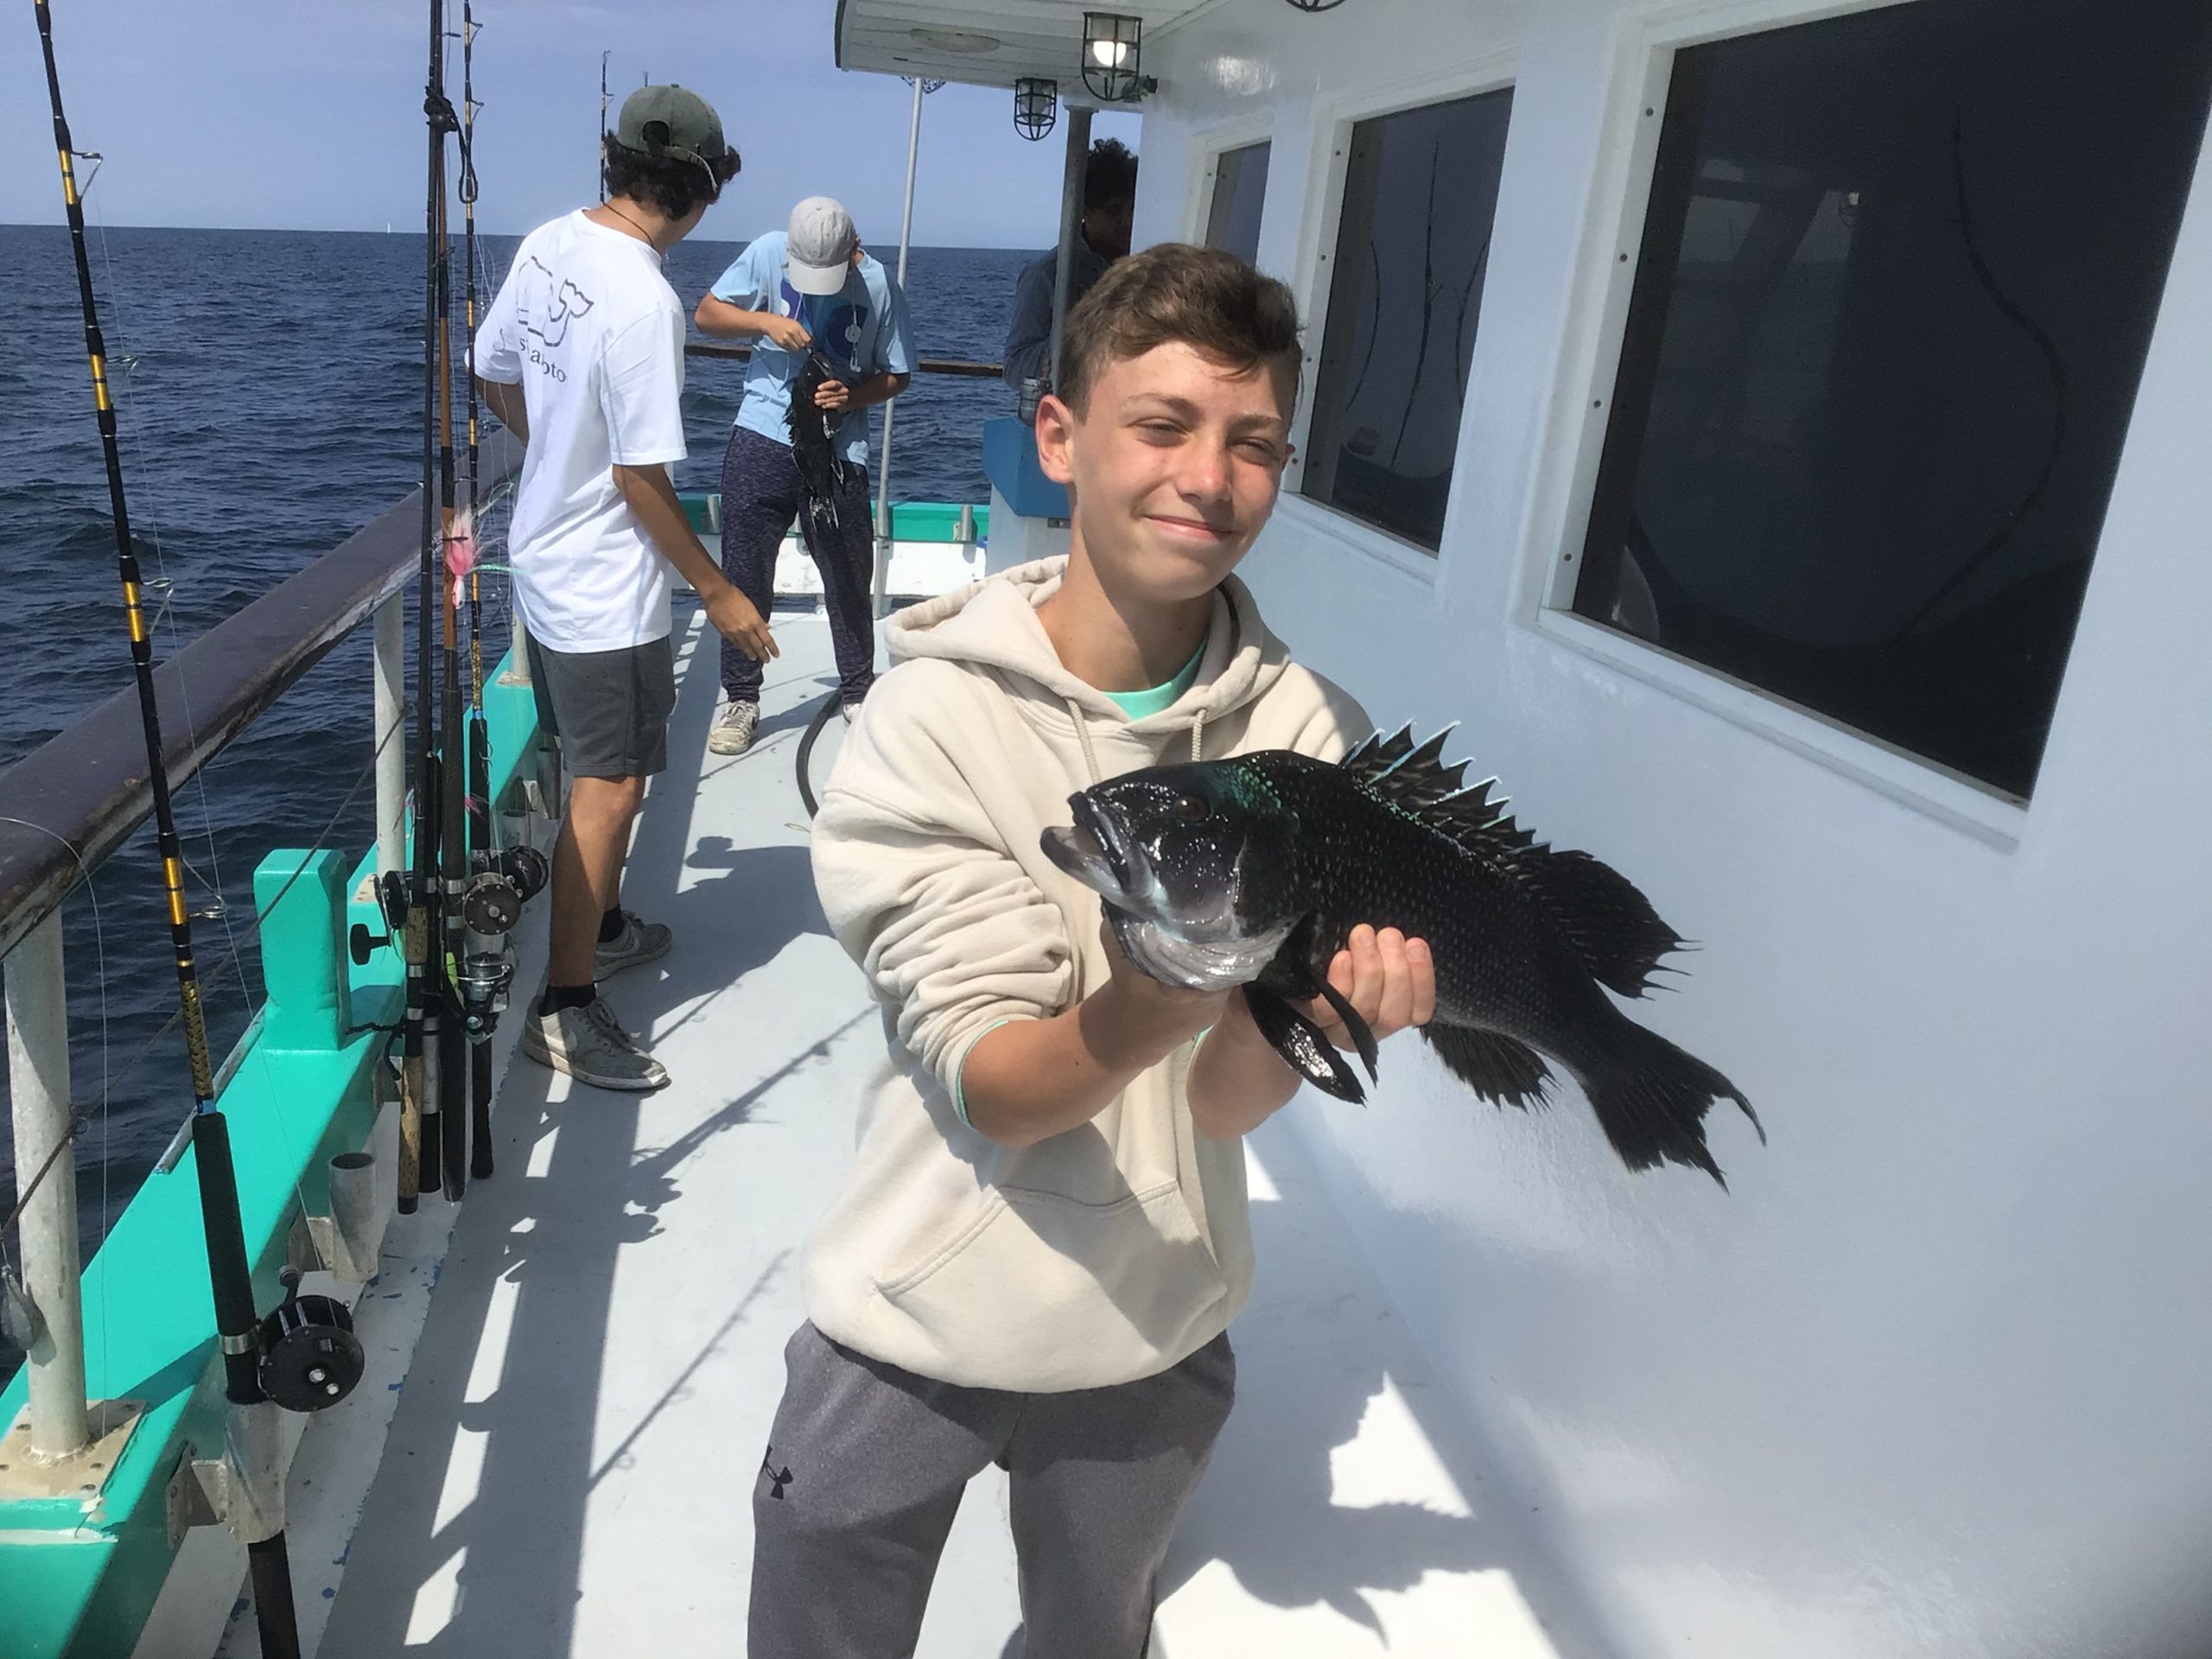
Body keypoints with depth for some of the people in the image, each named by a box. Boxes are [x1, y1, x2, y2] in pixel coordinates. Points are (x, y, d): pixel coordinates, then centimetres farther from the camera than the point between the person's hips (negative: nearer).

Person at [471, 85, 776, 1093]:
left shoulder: (547, 245, 1)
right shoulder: (645, 302, -25)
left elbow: (492, 375, 13)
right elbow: (640, 476, -23)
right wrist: (717, 593, -13)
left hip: (541, 558, 9)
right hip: (606, 590, -9)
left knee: (603, 771, 22)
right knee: (609, 787, -2)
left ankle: (606, 928, 40)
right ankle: (565, 1010, 5)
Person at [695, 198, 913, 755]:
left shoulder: (879, 285, -7)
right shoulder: (768, 253, -5)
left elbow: (897, 375, 2)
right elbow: (706, 313, 2)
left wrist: (852, 397, -16)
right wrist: (765, 321, -15)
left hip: (839, 452, 0)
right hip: (762, 441, 1)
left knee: (848, 580, 9)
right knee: (743, 572, 2)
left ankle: (858, 693, 28)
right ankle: (740, 699, 15)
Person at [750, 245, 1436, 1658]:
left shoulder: (1307, 736, -11)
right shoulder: (933, 720, -17)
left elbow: (1226, 1102, -15)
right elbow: (992, 1089, -22)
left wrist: (1307, 998, -36)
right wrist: (1161, 997, -41)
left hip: (1156, 1344, 2)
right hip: (912, 1332, -2)